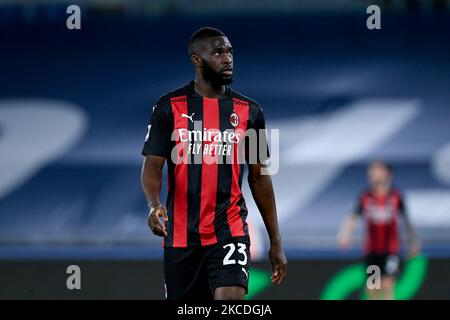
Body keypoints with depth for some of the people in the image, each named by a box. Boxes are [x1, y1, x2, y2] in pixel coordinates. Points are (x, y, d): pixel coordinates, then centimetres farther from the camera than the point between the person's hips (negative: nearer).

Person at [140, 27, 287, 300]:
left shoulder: (249, 111, 5)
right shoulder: (169, 107, -1)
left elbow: (259, 177, 10)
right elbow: (152, 166, -5)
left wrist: (276, 241, 9)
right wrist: (154, 204, -27)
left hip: (230, 228, 0)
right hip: (181, 233, 0)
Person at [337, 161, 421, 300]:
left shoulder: (396, 196, -2)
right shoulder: (365, 197, -3)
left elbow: (406, 219, 10)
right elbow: (353, 217, -13)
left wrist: (413, 242, 18)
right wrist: (345, 234, -31)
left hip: (390, 250, -2)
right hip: (371, 250, 2)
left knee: (387, 285, -15)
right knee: (372, 288, 6)